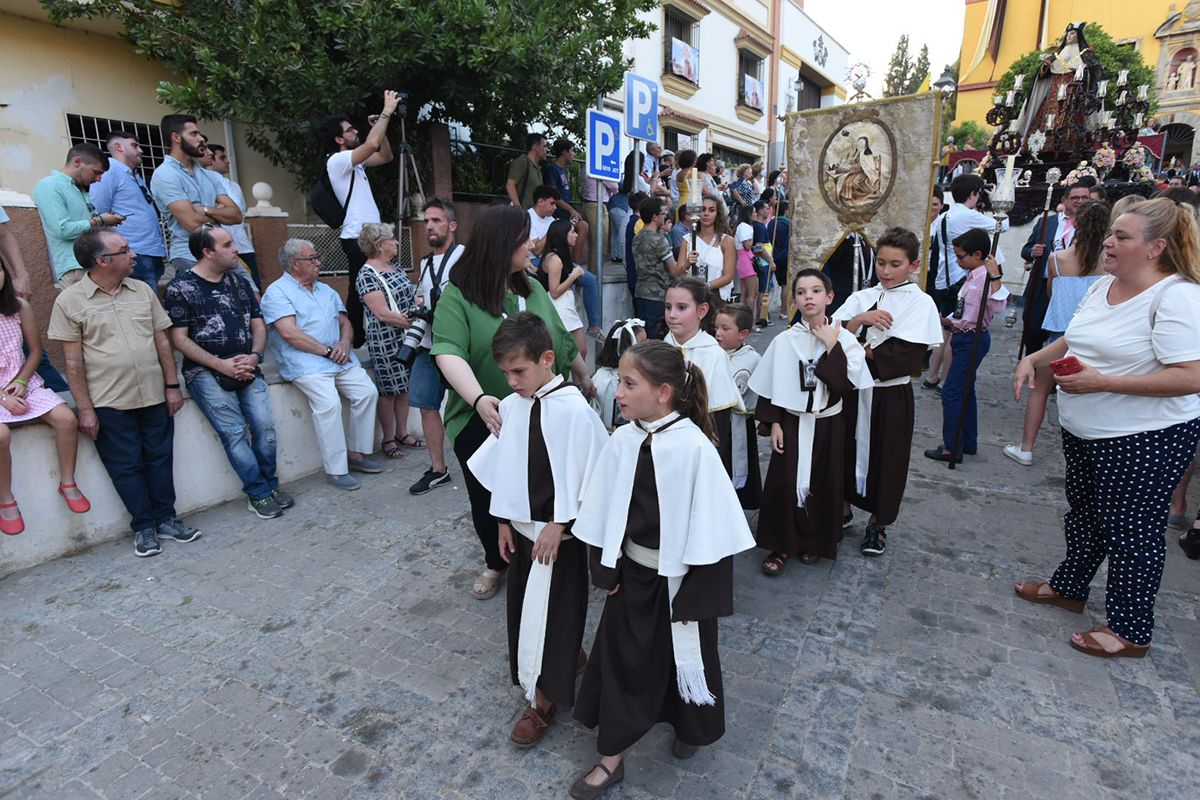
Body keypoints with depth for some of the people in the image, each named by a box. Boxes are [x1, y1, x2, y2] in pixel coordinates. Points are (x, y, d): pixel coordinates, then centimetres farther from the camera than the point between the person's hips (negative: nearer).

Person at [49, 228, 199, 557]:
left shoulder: (142, 291, 6)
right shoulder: (69, 301, -5)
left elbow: (162, 341, 9)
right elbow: (73, 360, -5)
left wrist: (172, 385, 5)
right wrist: (85, 409, -8)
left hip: (155, 396, 4)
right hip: (109, 404, -3)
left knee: (160, 459, 10)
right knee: (127, 466, 6)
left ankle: (165, 518, 22)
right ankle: (144, 526, 18)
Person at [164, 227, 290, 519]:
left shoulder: (239, 283, 14)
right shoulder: (180, 287, -2)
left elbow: (258, 325, 15)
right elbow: (179, 339, -5)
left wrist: (253, 357, -4)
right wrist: (221, 364, -14)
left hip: (246, 368, 4)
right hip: (206, 373, -4)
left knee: (265, 426, -9)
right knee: (234, 432, -13)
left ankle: (270, 485, 9)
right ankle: (260, 494, -3)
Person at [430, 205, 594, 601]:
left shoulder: (533, 289, 4)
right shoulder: (458, 295, -12)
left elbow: (562, 340, 15)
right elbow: (448, 352, -25)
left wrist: (584, 378, 24)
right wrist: (479, 398, -39)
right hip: (482, 420, -3)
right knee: (488, 500, 14)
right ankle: (496, 563, 40)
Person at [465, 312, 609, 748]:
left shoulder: (573, 409, -21)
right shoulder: (510, 406, -2)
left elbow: (580, 473, -17)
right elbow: (502, 465, 6)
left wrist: (557, 525, -15)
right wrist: (504, 519, 9)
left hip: (559, 531, -6)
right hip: (522, 526, 7)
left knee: (553, 606, 5)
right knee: (523, 602, 18)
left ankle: (543, 698, 25)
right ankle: (568, 657, 43)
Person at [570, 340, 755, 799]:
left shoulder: (694, 447, -24)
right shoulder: (622, 441, -10)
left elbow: (708, 526, -20)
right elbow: (604, 515, 0)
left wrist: (696, 595, -15)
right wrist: (606, 570, 1)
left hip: (679, 578, -4)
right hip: (633, 575, 4)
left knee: (686, 656, 21)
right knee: (620, 660, 16)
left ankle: (689, 727, 52)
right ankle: (611, 758, 37)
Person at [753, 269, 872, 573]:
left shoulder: (844, 339, -7)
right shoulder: (784, 340, -6)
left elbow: (845, 385, -18)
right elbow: (771, 387, 0)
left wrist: (832, 346, -21)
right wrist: (774, 423, -4)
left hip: (827, 424, 0)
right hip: (792, 422, 0)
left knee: (823, 484, 10)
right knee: (783, 483, 1)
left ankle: (815, 542, 32)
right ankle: (782, 545, 19)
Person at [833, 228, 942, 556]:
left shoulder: (920, 302, -6)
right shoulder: (861, 298, 5)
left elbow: (906, 356, -18)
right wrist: (859, 320, -20)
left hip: (892, 395, -3)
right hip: (853, 389, 3)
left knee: (886, 457, 9)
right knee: (848, 449, 12)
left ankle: (877, 523, 27)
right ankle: (844, 508, 34)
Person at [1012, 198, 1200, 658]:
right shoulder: (1103, 287, 5)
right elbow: (1072, 341, 18)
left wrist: (1102, 382, -28)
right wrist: (1033, 359, 1)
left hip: (1144, 441, -8)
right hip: (1084, 432, 8)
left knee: (1130, 531, 5)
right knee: (1085, 512, 23)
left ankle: (1130, 631, 23)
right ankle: (1069, 589, 42)